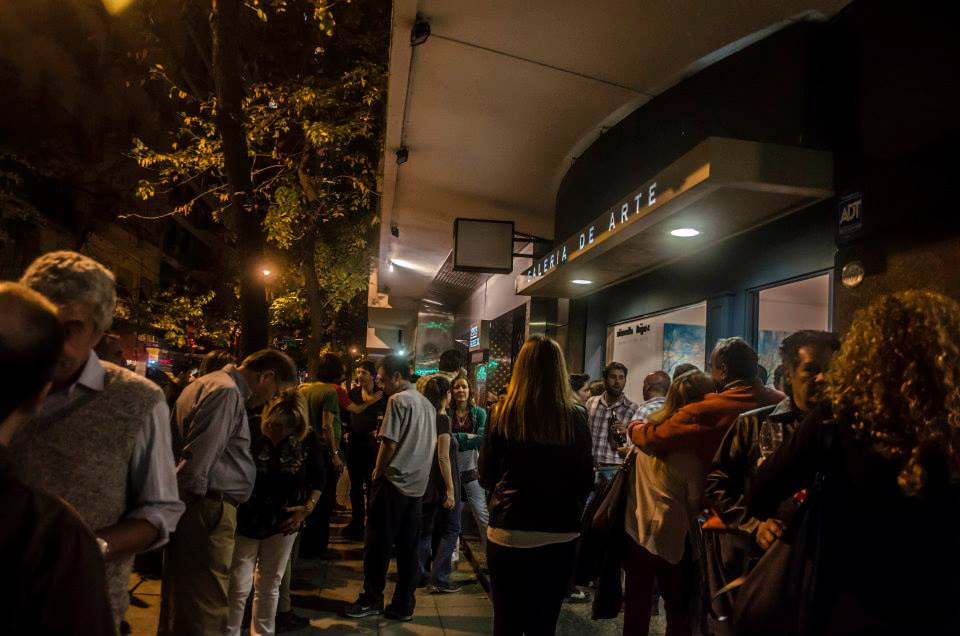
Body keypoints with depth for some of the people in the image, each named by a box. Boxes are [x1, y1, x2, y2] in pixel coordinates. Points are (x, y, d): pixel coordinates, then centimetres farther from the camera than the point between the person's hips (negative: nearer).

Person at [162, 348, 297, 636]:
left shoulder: (212, 383, 19)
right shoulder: (227, 392, -15)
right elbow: (199, 456, -22)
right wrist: (188, 502, -15)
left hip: (204, 509, 10)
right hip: (208, 509, -10)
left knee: (180, 605, 19)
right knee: (205, 611, -4)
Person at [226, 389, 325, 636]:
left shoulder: (307, 440, -12)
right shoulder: (249, 433, -21)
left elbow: (318, 478, 4)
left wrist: (307, 508, -5)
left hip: (282, 523, 3)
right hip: (245, 521, -2)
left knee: (269, 587, 17)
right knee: (238, 587, 4)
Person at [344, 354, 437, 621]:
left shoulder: (398, 400, -10)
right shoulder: (428, 404, 12)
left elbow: (390, 443, -14)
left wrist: (378, 472, -1)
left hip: (394, 480, -7)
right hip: (417, 483, 7)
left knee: (378, 542, 5)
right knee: (408, 547, 9)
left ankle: (372, 599, 14)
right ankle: (404, 605, 14)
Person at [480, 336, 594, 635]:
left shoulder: (504, 414, -8)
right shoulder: (576, 416, -8)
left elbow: (486, 477, 2)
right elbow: (586, 482, 1)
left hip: (508, 533, 0)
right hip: (559, 536, 1)